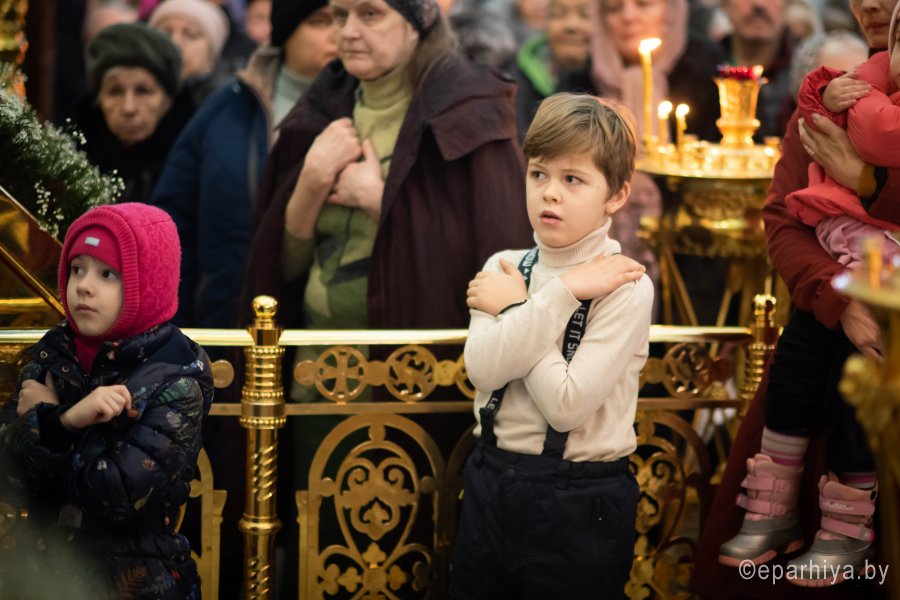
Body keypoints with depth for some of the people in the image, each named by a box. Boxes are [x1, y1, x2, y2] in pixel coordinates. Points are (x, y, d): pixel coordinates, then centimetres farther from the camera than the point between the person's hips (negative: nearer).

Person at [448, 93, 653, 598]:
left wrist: (514, 307, -12)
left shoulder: (625, 286, -12)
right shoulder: (504, 267, 3)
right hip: (490, 484, 5)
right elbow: (484, 368, -14)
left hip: (578, 505, -5)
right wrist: (563, 291, -18)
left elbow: (567, 404, -21)